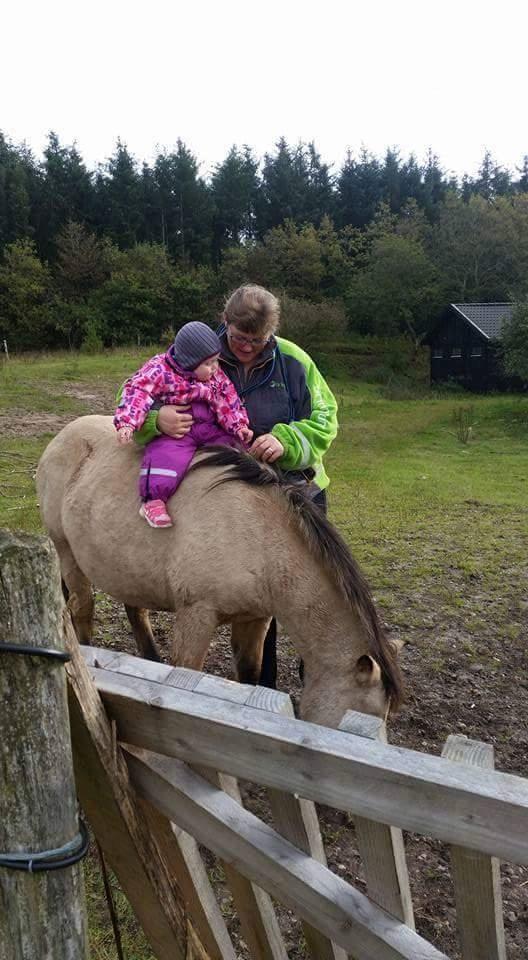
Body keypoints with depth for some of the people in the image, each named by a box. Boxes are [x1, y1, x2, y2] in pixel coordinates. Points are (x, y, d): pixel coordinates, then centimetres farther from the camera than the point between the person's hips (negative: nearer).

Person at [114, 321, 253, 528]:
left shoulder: (216, 376, 4)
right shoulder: (160, 370, -13)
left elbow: (227, 402, 7)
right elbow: (138, 392, -18)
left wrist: (239, 426, -5)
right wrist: (127, 423, -30)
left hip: (208, 428, 6)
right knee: (168, 456, -29)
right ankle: (153, 500, -19)